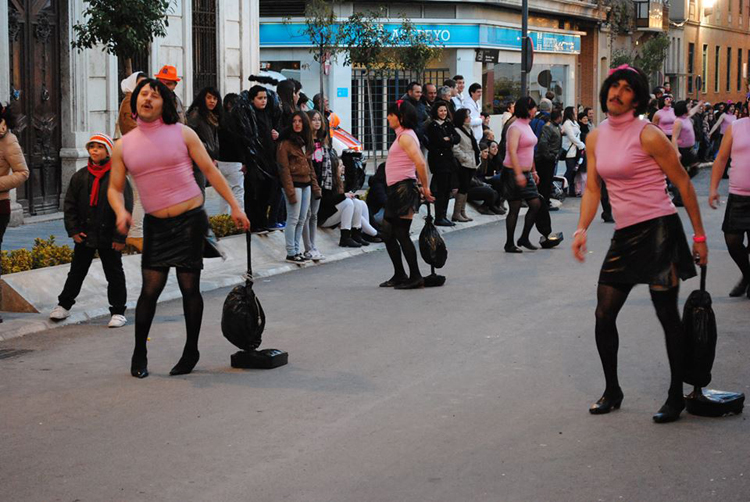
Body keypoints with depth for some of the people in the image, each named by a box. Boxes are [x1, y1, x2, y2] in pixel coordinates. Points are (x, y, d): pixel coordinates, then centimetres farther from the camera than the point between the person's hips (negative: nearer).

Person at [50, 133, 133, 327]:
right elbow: (70, 204, 6)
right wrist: (73, 229, -3)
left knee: (114, 274, 5)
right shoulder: (80, 176, 3)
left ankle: (118, 311, 14)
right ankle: (64, 305, 27)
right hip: (84, 236, 4)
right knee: (76, 271, 15)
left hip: (108, 236, -4)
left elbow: (125, 208, -10)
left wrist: (120, 236, -12)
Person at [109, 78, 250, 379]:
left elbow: (210, 170, 1)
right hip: (156, 224, 2)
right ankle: (139, 353, 14)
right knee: (150, 288, -2)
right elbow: (115, 188, 9)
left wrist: (235, 206, -2)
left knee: (189, 286, 2)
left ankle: (191, 351, 18)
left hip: (190, 219, -2)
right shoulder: (123, 146, 5)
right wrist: (121, 211, -13)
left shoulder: (181, 133, -1)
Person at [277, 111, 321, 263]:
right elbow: (284, 169, -13)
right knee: (293, 219, -6)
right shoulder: (285, 143, -8)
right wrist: (290, 192, -18)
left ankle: (296, 250, 15)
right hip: (294, 184, -7)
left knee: (302, 219, 8)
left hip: (306, 184, 7)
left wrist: (315, 186, 11)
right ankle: (291, 253, -1)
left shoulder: (305, 142, 16)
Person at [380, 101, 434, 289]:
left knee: (401, 234, -7)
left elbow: (420, 163, -23)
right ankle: (399, 276, 20)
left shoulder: (405, 137, -14)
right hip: (396, 190, 11)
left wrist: (425, 188, -16)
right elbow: (418, 163, 22)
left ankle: (415, 277, -2)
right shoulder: (403, 136, 18)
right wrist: (421, 187, 17)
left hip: (403, 189, -11)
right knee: (388, 233, 13)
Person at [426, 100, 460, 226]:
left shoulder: (448, 124, 15)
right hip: (438, 160, -7)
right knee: (441, 189, -8)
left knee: (447, 189, 8)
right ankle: (439, 218, -4)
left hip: (449, 159, 7)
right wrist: (450, 142, 0)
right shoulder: (433, 126, -6)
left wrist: (448, 139, -13)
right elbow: (439, 142, -15)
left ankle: (443, 216, 16)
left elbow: (457, 138, 4)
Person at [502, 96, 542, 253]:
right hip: (514, 173, -9)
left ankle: (524, 238, 14)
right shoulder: (515, 127, -14)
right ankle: (510, 244, 6)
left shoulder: (527, 126, 15)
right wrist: (518, 174, -29)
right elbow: (512, 151, -23)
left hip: (525, 173, 9)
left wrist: (533, 171, 22)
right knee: (515, 209, -3)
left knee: (536, 204, 4)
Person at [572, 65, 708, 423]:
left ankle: (676, 396, 12)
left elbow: (683, 184, -6)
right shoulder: (596, 138, 8)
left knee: (667, 315, -1)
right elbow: (592, 189, 12)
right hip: (625, 234, 7)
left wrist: (699, 235, -6)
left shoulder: (648, 135, -11)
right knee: (604, 315, 5)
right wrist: (582, 229, -4)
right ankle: (612, 391, 22)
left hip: (659, 230, -6)